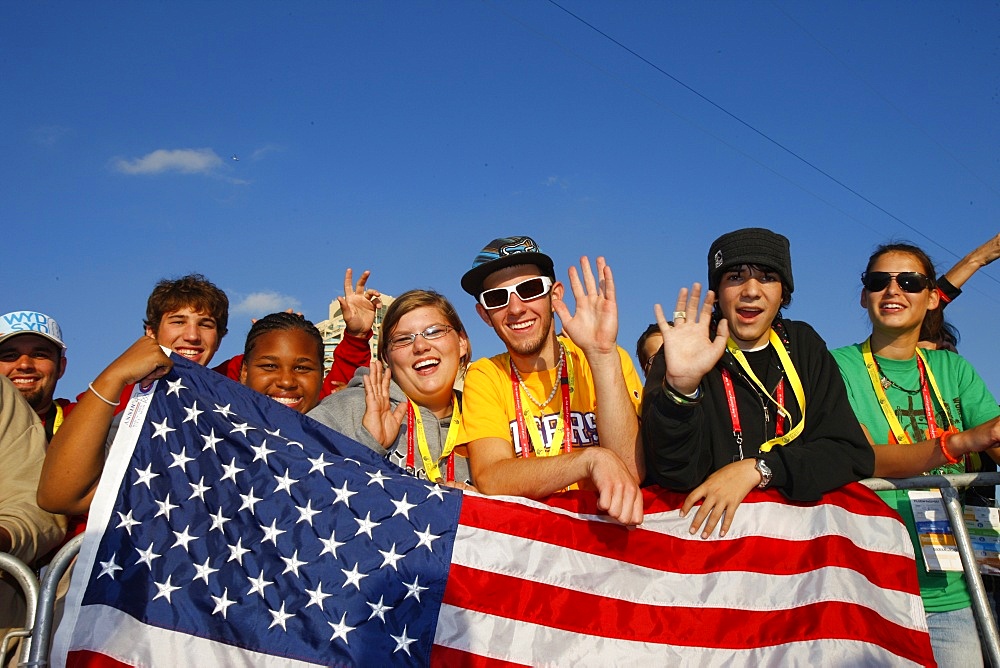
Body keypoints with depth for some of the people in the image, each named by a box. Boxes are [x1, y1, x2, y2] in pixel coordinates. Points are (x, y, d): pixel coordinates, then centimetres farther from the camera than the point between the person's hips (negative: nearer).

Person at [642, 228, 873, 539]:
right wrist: (681, 386, -30)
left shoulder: (803, 346, 7)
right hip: (708, 528, -3)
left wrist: (756, 469, -14)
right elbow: (675, 474, -14)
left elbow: (854, 455, -1)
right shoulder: (687, 351, -3)